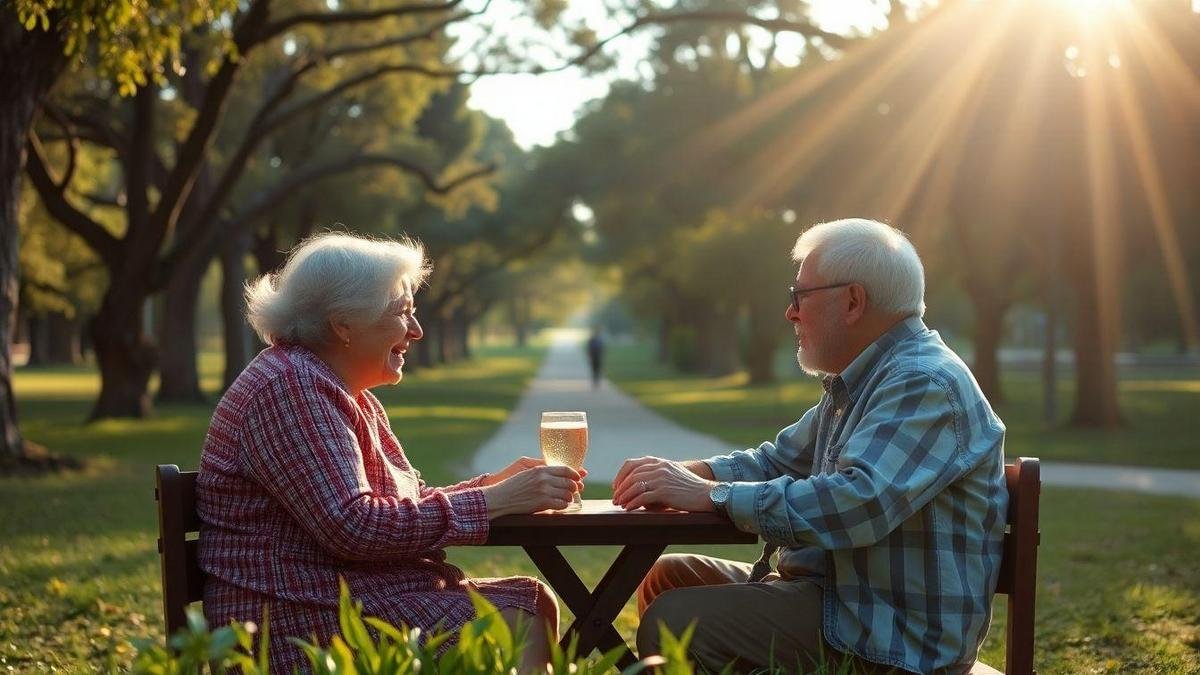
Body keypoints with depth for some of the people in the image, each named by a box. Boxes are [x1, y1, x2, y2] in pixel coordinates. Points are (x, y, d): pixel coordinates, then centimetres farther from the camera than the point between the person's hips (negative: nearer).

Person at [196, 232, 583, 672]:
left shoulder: (350, 395, 18)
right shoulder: (289, 387, -15)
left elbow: (406, 501, 15)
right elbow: (352, 527, -24)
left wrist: (500, 484, 0)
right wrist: (493, 502, -21)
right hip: (298, 619, -10)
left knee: (535, 602, 0)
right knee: (513, 625, -20)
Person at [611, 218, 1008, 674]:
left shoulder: (925, 384, -19)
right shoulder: (855, 383, 15)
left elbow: (859, 503, -33)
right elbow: (778, 460, 21)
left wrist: (711, 494, -27)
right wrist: (687, 473, 2)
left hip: (902, 638, -10)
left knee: (673, 624, -20)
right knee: (666, 579, 14)